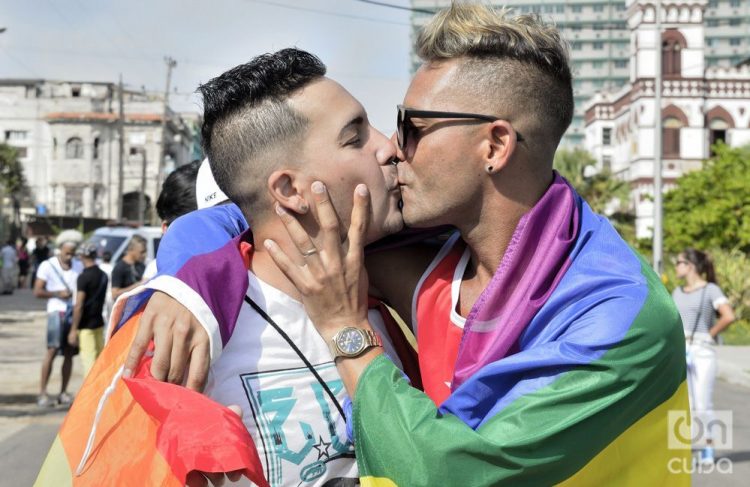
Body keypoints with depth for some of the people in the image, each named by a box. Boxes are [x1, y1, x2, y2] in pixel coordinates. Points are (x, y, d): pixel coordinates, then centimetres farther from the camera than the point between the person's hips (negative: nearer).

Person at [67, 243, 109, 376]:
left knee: (89, 361, -6)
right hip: (99, 323, 7)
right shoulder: (103, 275, 8)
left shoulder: (84, 277, -15)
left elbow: (79, 306, -17)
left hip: (86, 326, -7)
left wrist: (73, 330, -14)